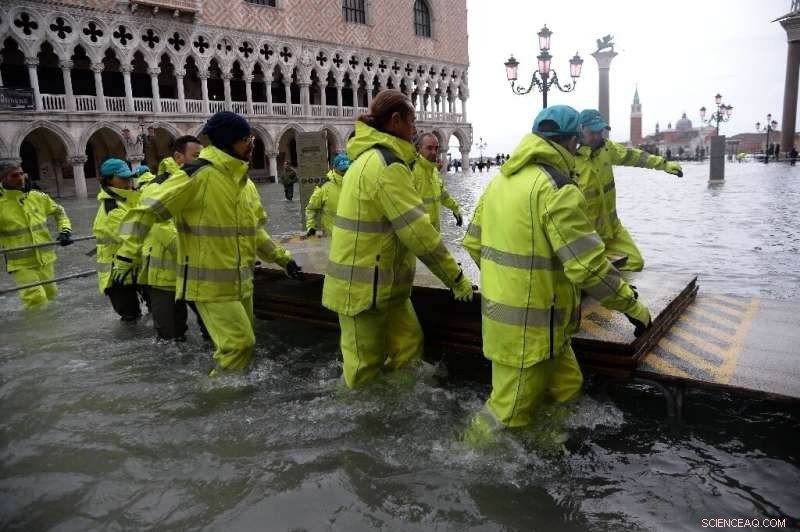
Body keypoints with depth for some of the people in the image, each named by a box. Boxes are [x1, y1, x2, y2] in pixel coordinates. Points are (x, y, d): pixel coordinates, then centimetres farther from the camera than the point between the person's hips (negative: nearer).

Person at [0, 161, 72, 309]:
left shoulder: (38, 197, 0)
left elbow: (59, 211, 18)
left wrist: (65, 230, 4)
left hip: (45, 259, 4)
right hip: (21, 264, -4)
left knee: (50, 294, 18)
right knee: (36, 299, -13)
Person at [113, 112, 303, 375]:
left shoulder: (244, 182, 9)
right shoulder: (197, 175, -17)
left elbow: (255, 230, 19)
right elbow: (147, 210, -16)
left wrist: (282, 258, 15)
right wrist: (128, 254, -22)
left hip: (241, 282, 8)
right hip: (210, 284, -8)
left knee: (242, 343, 17)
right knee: (239, 344, -10)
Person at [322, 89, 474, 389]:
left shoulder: (371, 158, 14)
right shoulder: (386, 164, -20)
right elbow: (418, 232, -22)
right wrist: (456, 278, -14)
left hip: (384, 284, 10)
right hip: (363, 288, -10)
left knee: (408, 347, 14)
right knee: (367, 367, 5)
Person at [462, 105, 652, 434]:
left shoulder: (501, 180, 9)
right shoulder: (557, 188, -18)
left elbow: (473, 243, 15)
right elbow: (588, 266, -20)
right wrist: (633, 306, -6)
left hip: (501, 312, 9)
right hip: (530, 327, -9)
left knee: (566, 387, 20)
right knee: (512, 412, 6)